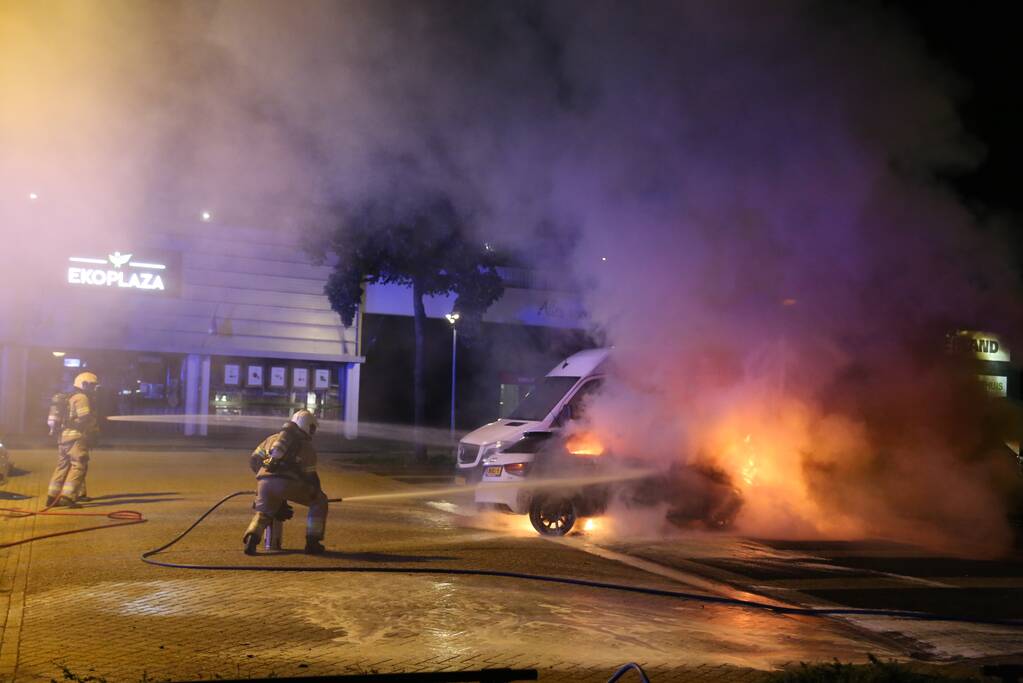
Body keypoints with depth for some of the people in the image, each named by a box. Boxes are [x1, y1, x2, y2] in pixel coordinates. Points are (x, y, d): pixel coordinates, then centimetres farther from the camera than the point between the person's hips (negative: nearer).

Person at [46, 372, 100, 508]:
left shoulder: (70, 398, 24)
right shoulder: (81, 398, -7)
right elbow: (85, 419, -17)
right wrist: (93, 435, -5)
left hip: (64, 436, 10)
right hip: (75, 437, -10)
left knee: (63, 466, 13)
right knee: (78, 466, -9)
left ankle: (52, 497, 14)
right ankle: (67, 496, -16)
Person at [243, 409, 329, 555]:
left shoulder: (272, 438, 26)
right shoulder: (307, 447, 15)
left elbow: (253, 460, 28)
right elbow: (310, 476, 15)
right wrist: (317, 491, 33)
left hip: (265, 482, 4)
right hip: (287, 484, -4)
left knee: (262, 514, 24)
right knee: (319, 501, 15)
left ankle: (251, 538, -8)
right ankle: (313, 543, 12)